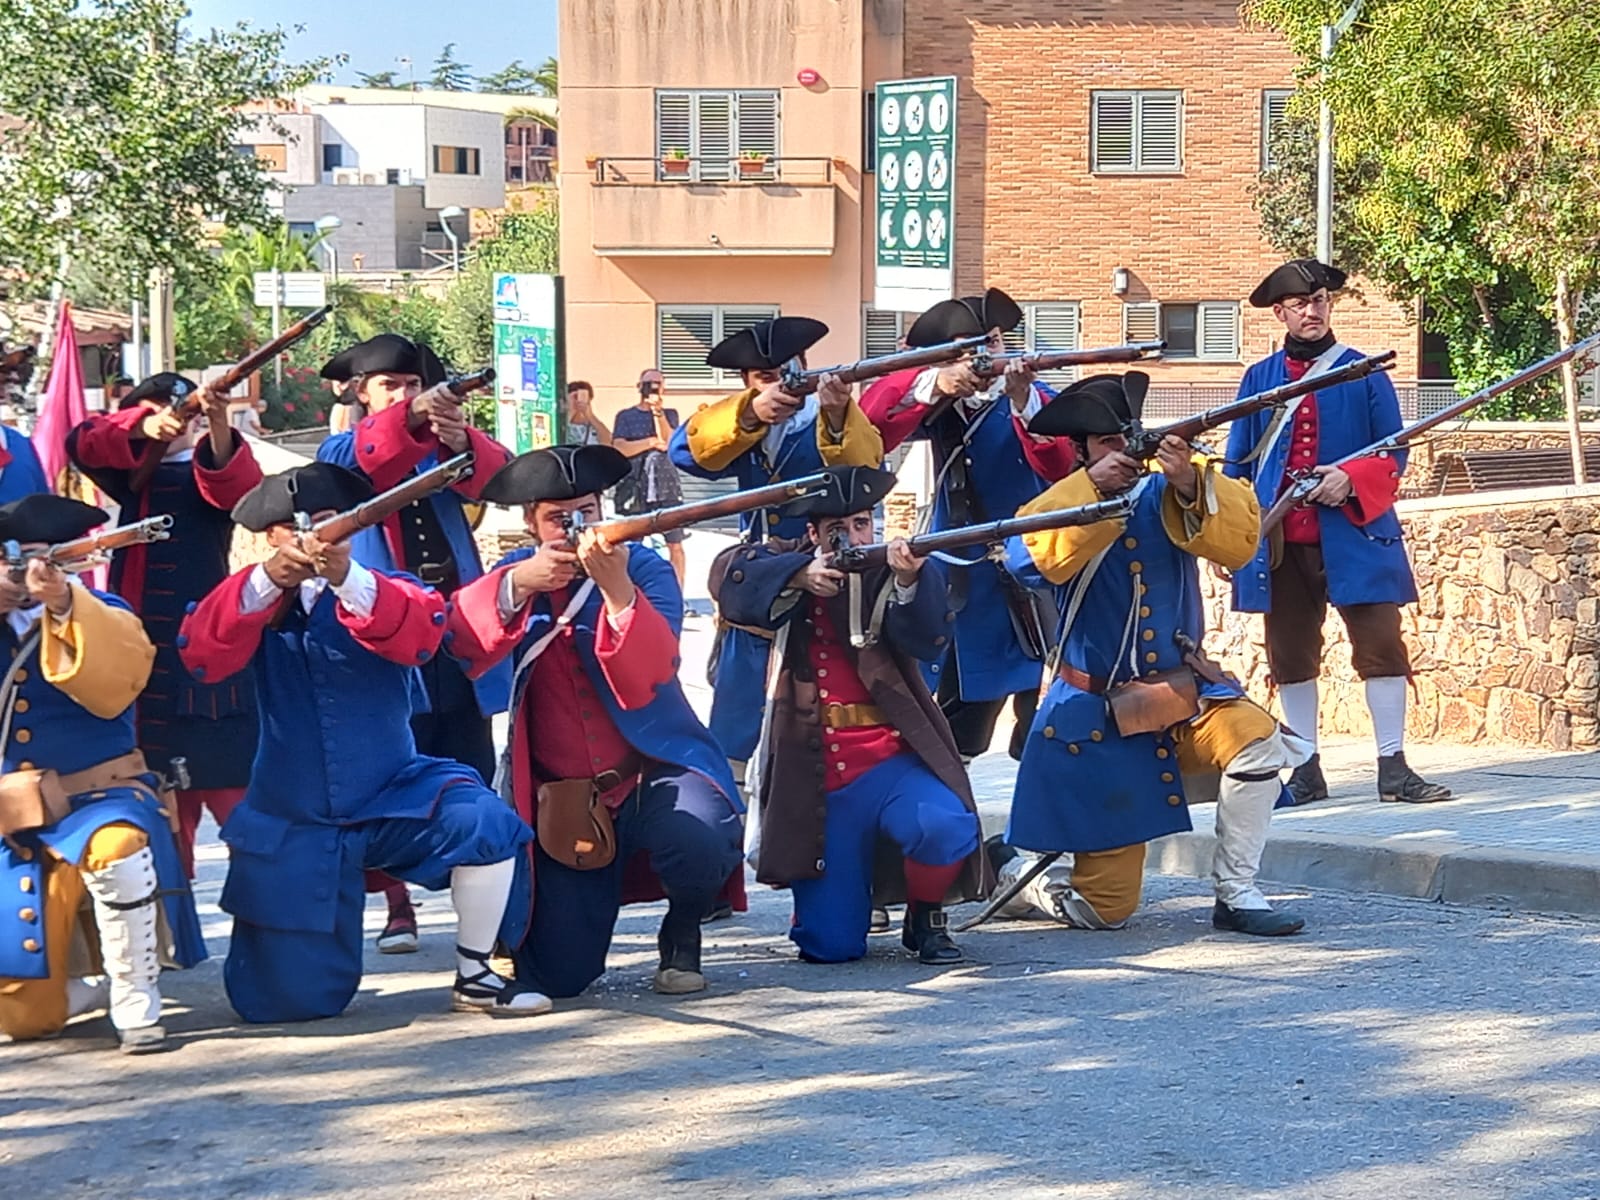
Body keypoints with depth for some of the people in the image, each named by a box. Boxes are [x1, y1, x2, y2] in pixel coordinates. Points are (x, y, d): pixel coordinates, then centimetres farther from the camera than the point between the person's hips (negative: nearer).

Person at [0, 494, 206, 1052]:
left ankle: (136, 1002, -24)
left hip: (103, 800, -4)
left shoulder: (101, 615, -1)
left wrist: (63, 606, -36)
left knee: (116, 851, -43)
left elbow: (113, 677, -22)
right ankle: (96, 982, 33)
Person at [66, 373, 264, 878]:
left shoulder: (211, 469, 2)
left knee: (240, 792, -10)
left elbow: (238, 488, -22)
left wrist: (220, 428, -42)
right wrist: (139, 428, -25)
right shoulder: (133, 476, 14)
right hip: (143, 657, 5)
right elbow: (82, 444, -5)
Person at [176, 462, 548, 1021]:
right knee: (291, 1001, -2)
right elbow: (201, 654, -19)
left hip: (394, 798, 0)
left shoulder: (385, 592, -2)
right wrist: (267, 581, -34)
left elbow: (422, 633, -26)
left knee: (487, 825, -30)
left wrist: (346, 578, -44)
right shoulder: (257, 602, 1)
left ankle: (474, 976, -9)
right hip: (292, 823, 0)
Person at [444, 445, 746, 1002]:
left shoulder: (644, 568, -3)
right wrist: (518, 584, -28)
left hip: (656, 770, -2)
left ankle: (682, 934, -1)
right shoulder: (514, 575, 6)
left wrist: (614, 586, -33)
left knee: (700, 840, -37)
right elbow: (460, 646, -14)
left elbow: (647, 679, -20)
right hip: (560, 795, 2)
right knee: (559, 974, -9)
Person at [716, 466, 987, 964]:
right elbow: (736, 588, -12)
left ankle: (925, 916, 0)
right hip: (815, 777, 1)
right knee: (830, 945, -4)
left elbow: (928, 641, -14)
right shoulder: (788, 568, 9)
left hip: (892, 759, -1)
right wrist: (801, 576, -29)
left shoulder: (893, 574, 5)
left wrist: (910, 581, -34)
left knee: (944, 827, -34)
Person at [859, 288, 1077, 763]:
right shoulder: (940, 401, 2)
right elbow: (871, 419, -16)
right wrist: (933, 383, -33)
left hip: (1031, 585, -4)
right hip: (961, 591, 4)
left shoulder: (1038, 399, -8)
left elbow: (1058, 464, -27)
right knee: (953, 735, 14)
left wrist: (1022, 400, -43)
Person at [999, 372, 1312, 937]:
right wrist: (1091, 489, -34)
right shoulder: (1061, 503, -5)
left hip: (1181, 691, 2)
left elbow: (1239, 540, -19)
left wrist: (1192, 484, -35)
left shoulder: (1168, 492, -2)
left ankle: (1236, 894, -12)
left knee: (1258, 742, -30)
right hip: (1096, 716, -2)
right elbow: (1027, 557, -27)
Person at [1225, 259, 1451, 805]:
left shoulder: (1365, 373, 4)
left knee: (1381, 646, -6)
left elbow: (1394, 454, 2)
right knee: (1291, 655, 5)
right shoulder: (1259, 379, 10)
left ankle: (1393, 768, 0)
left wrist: (1351, 479, -16)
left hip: (1354, 534, -2)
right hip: (1280, 543, 2)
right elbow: (1238, 466, 12)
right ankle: (1306, 772, 14)